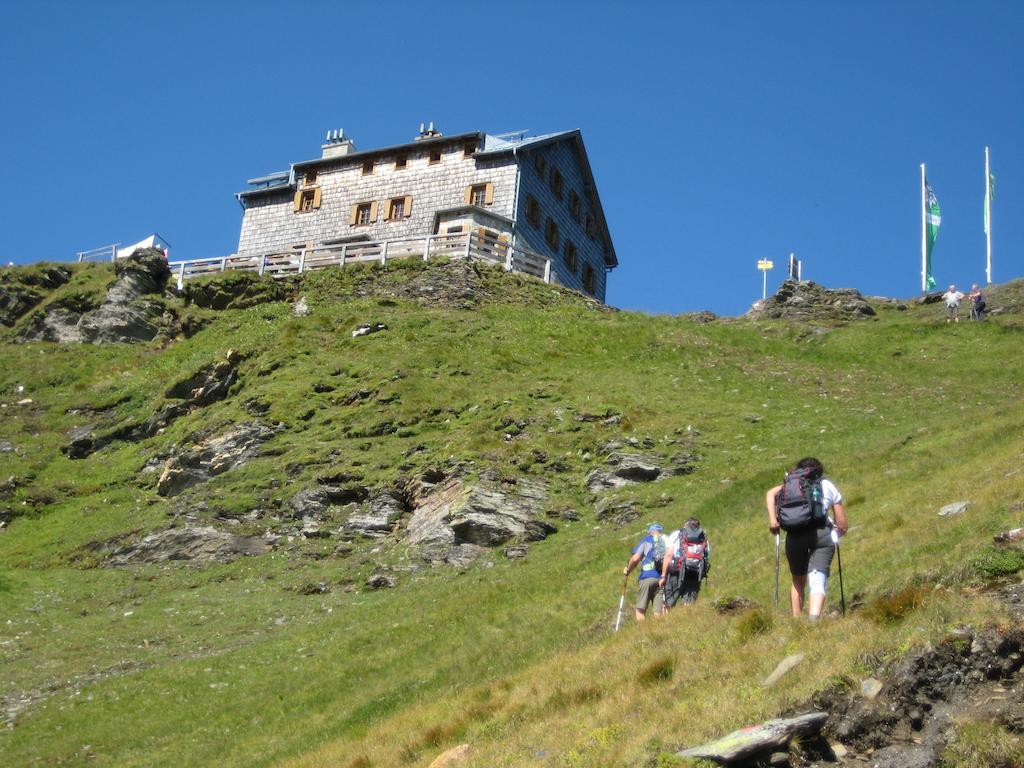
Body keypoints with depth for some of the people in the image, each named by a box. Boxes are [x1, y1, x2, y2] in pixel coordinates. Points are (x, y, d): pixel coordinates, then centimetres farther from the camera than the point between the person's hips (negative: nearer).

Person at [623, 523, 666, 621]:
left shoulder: (647, 540, 8)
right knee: (658, 612, 2)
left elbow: (635, 558, -1)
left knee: (640, 610, 0)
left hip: (647, 577, -2)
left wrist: (627, 569, 16)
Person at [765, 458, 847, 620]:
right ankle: (813, 619, -33)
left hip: (794, 535, 2)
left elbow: (770, 494, 4)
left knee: (798, 581, 20)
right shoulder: (829, 486, 23)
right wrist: (835, 533, 39)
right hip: (822, 533, -2)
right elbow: (842, 526, 20)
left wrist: (772, 520, 0)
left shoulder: (790, 483, 25)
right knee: (818, 581, -11)